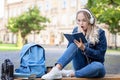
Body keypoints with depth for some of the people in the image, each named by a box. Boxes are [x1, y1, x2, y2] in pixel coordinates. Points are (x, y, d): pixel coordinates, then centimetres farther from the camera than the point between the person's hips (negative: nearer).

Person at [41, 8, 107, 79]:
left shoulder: (99, 33, -9)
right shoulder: (76, 30, 2)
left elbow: (100, 55, -14)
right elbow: (69, 49, -4)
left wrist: (84, 48, -27)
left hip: (94, 66, -2)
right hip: (81, 65, 2)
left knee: (99, 66, -40)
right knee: (75, 44, -26)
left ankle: (70, 73, -26)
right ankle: (56, 69, -40)